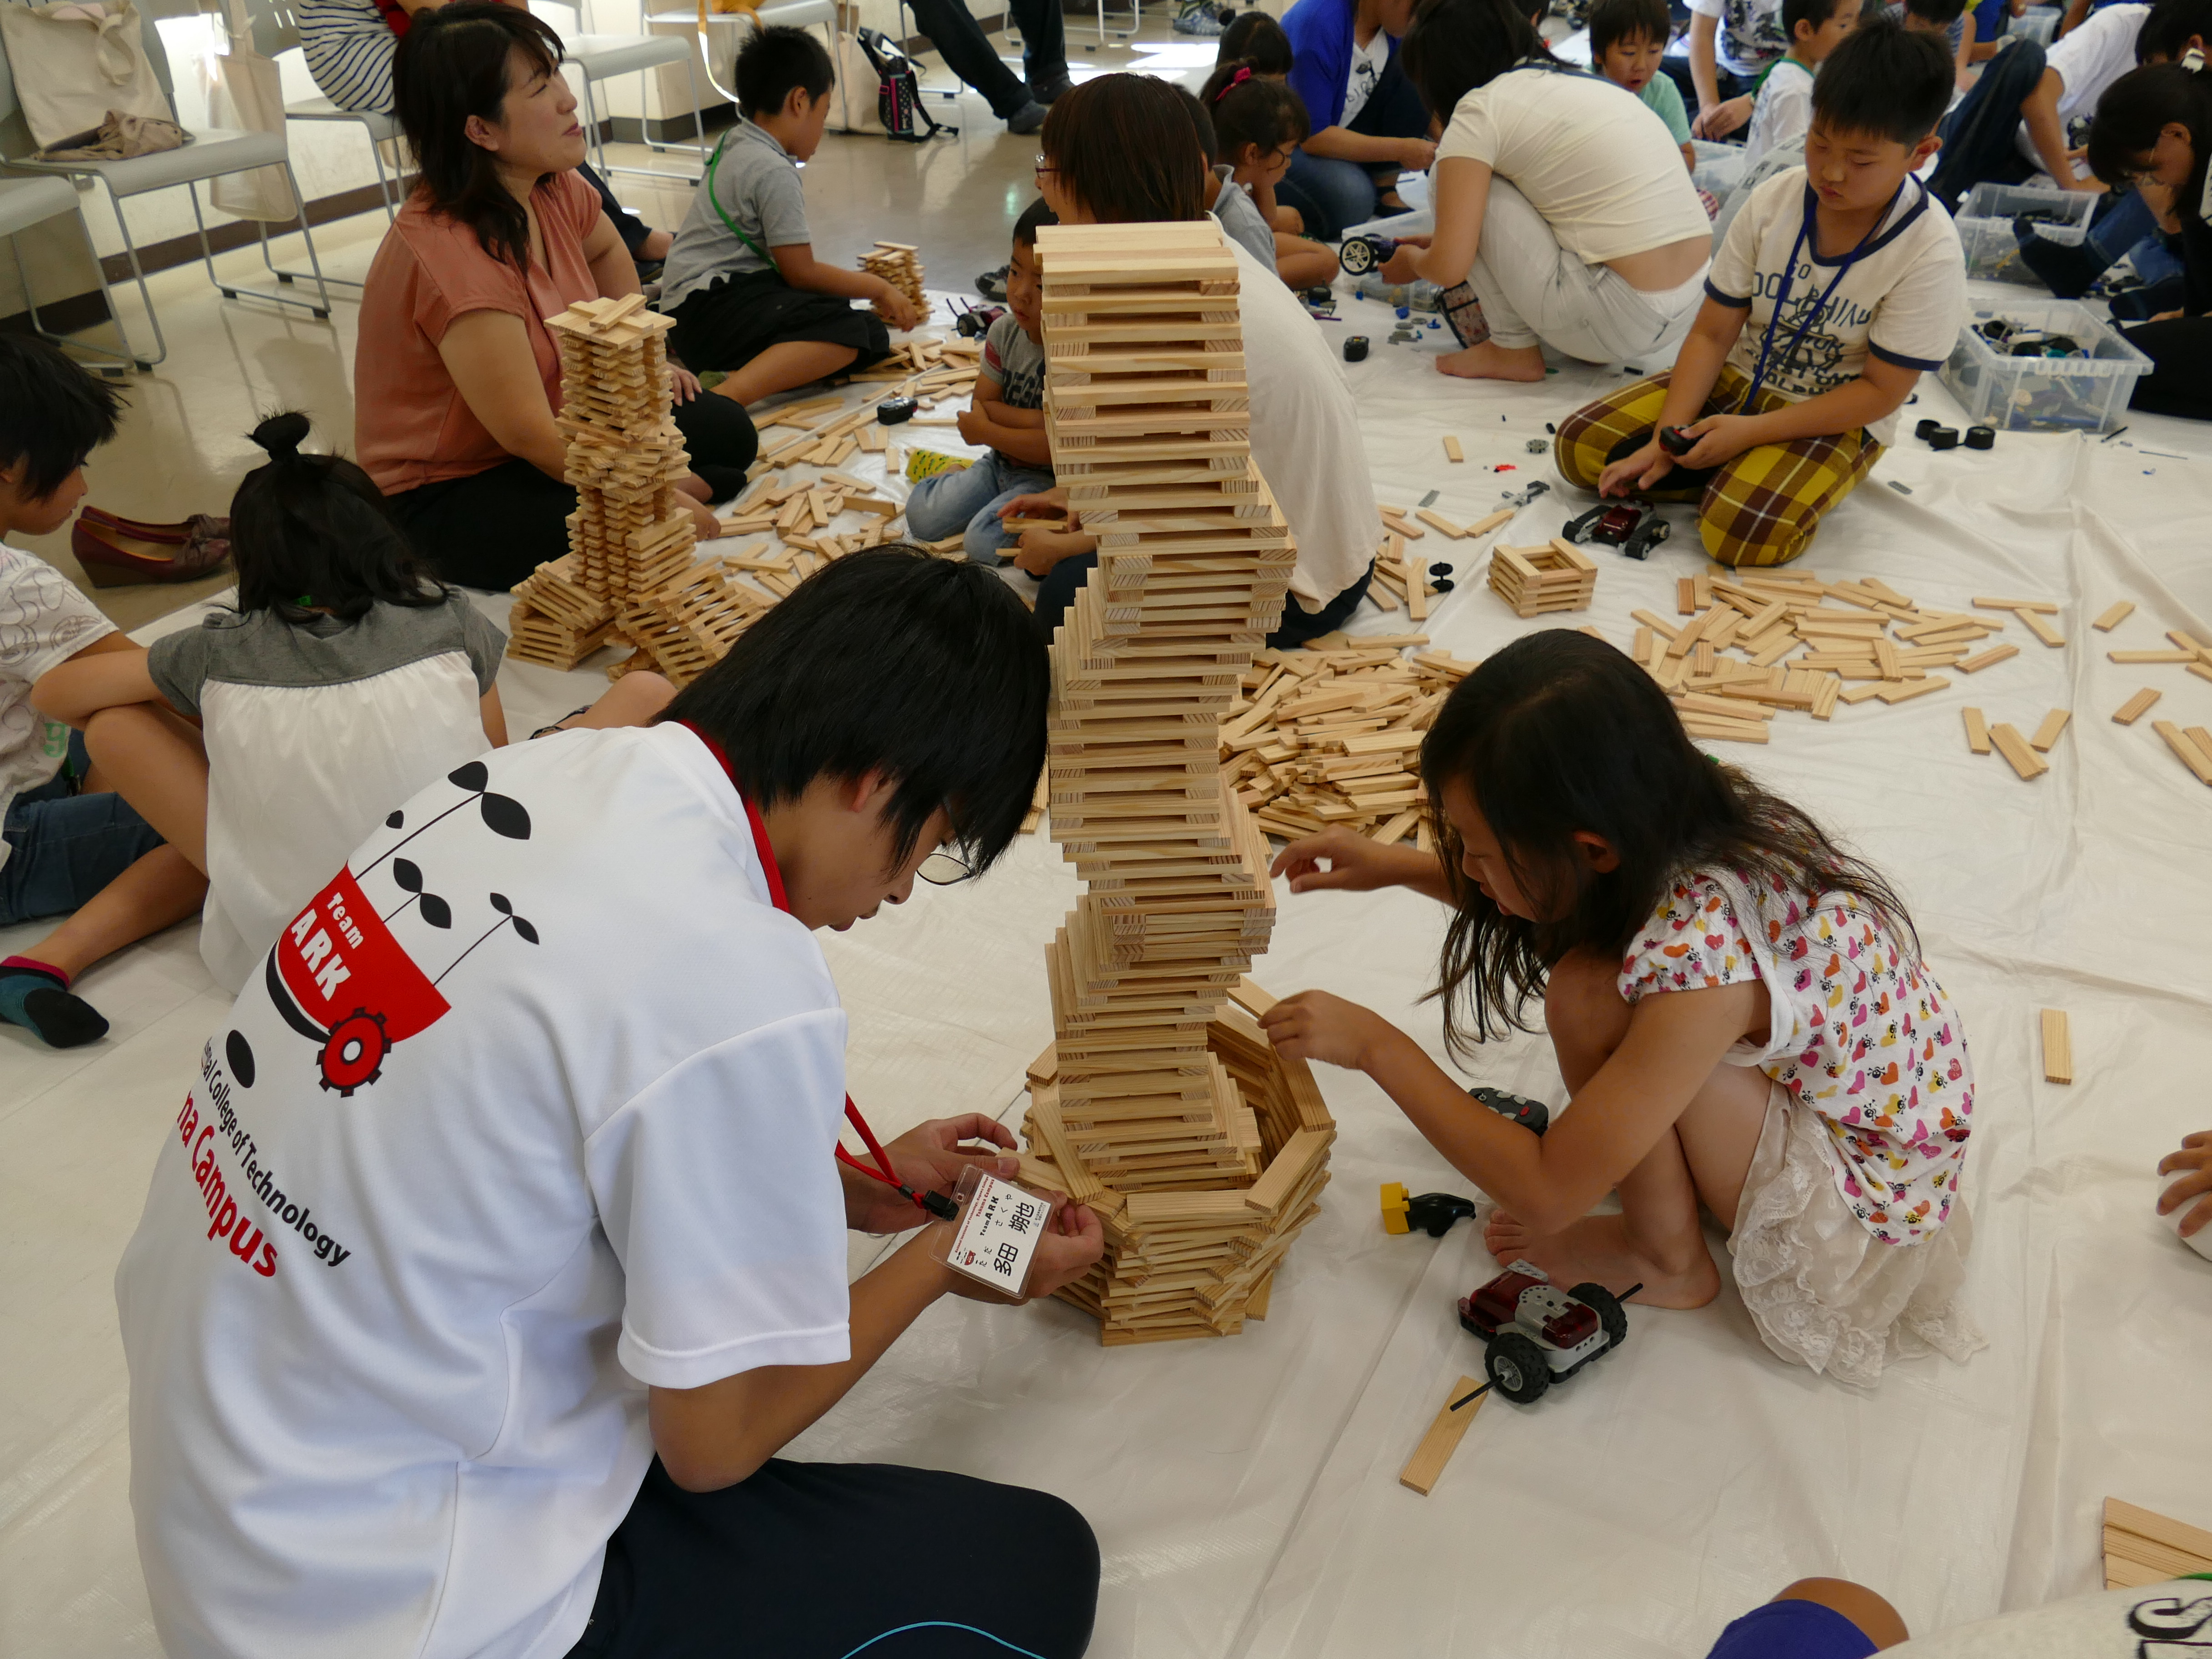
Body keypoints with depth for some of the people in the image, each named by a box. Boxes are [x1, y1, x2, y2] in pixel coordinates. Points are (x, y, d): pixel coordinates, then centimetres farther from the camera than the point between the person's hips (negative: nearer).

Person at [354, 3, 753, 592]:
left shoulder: (551, 187, -6)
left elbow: (605, 250, 20)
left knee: (729, 435, 3)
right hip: (441, 495, -8)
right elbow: (529, 435, -30)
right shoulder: (451, 255, -31)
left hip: (560, 427, 8)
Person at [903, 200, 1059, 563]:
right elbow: (982, 405, -4)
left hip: (1049, 478, -6)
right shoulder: (1005, 332, -5)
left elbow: (1058, 445, -27)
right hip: (1000, 462, 6)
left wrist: (987, 431, -16)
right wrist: (1042, 420, -21)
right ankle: (956, 476, 29)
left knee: (983, 541, -24)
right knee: (921, 516, -1)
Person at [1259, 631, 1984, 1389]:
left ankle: (1666, 1261, -3)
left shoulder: (1700, 965, -36)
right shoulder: (1682, 820, -14)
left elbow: (1545, 1194, -27)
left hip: (1870, 1209, -8)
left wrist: (1378, 1046, -22)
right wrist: (1399, 865, 3)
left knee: (1590, 993, -24)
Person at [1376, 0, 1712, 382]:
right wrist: (1438, 244, 36)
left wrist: (1413, 261, 12)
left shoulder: (1481, 110, -6)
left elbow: (1448, 267, -10)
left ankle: (1514, 351, 7)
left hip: (1618, 316, -9)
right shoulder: (1582, 83, 19)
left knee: (1459, 180, 3)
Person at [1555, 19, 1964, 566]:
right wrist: (1665, 440, -17)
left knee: (1746, 533, -34)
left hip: (1835, 417, -5)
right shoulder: (1775, 200, -7)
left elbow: (1880, 391, -16)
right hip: (1738, 379, 5)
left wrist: (1750, 431, -24)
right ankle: (1733, 472, -4)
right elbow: (1713, 333, -5)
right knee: (1579, 445, -11)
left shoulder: (1931, 254, -19)